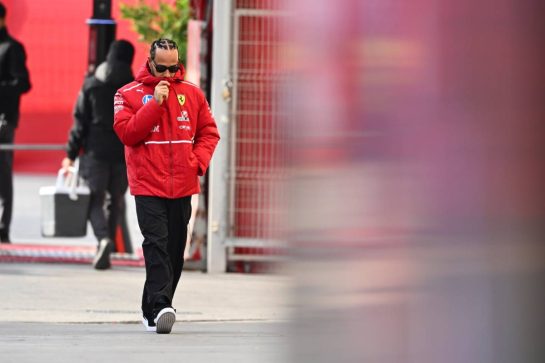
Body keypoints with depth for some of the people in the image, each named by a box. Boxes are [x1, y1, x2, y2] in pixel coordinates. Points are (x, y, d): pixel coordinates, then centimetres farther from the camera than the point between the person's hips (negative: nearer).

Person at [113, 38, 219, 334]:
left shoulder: (191, 93, 9)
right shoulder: (129, 94, 0)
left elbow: (209, 132, 14)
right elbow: (126, 132, -11)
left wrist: (199, 161, -3)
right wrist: (155, 103, -16)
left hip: (182, 187, 4)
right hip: (148, 186, -4)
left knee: (175, 249, 7)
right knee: (156, 245, -17)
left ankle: (152, 309, 17)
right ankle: (160, 307, -25)